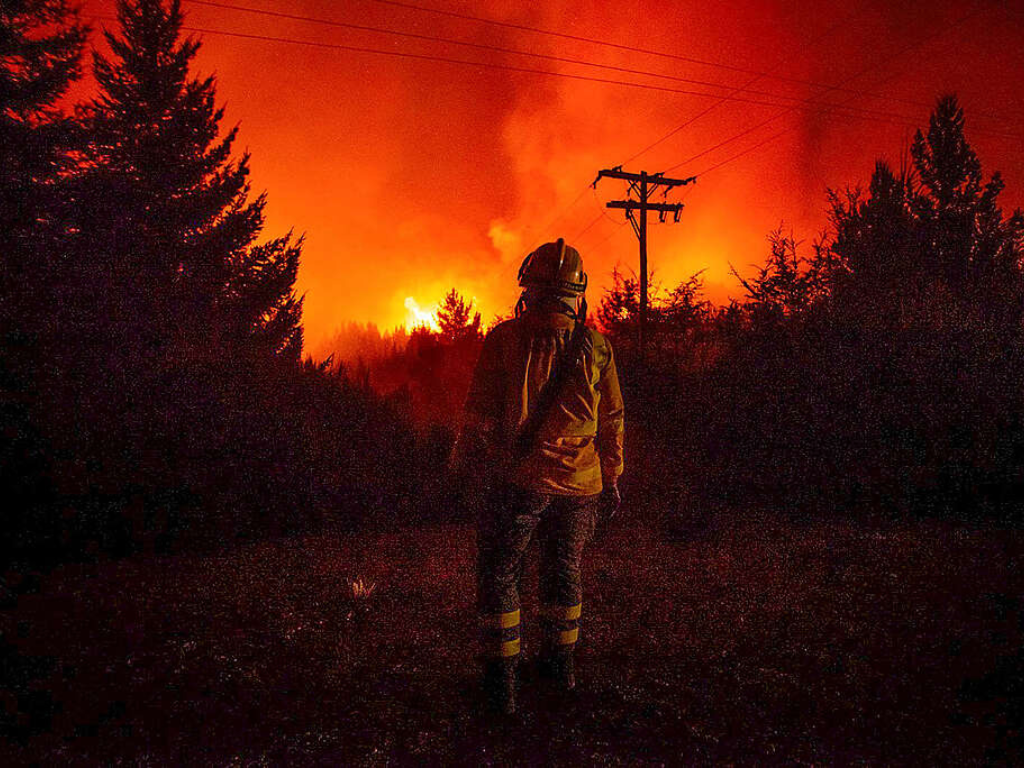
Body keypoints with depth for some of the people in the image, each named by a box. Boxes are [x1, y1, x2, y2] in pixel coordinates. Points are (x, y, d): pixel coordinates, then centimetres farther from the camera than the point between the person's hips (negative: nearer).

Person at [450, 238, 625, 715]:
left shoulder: (504, 339, -8)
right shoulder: (596, 346, 1)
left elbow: (481, 411, -4)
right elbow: (612, 421, 6)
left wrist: (462, 459, 10)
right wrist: (611, 481, 16)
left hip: (520, 477, -3)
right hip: (580, 482, 4)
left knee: (499, 572, 11)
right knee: (564, 570, 21)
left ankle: (501, 679, 15)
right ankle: (560, 664, 35)